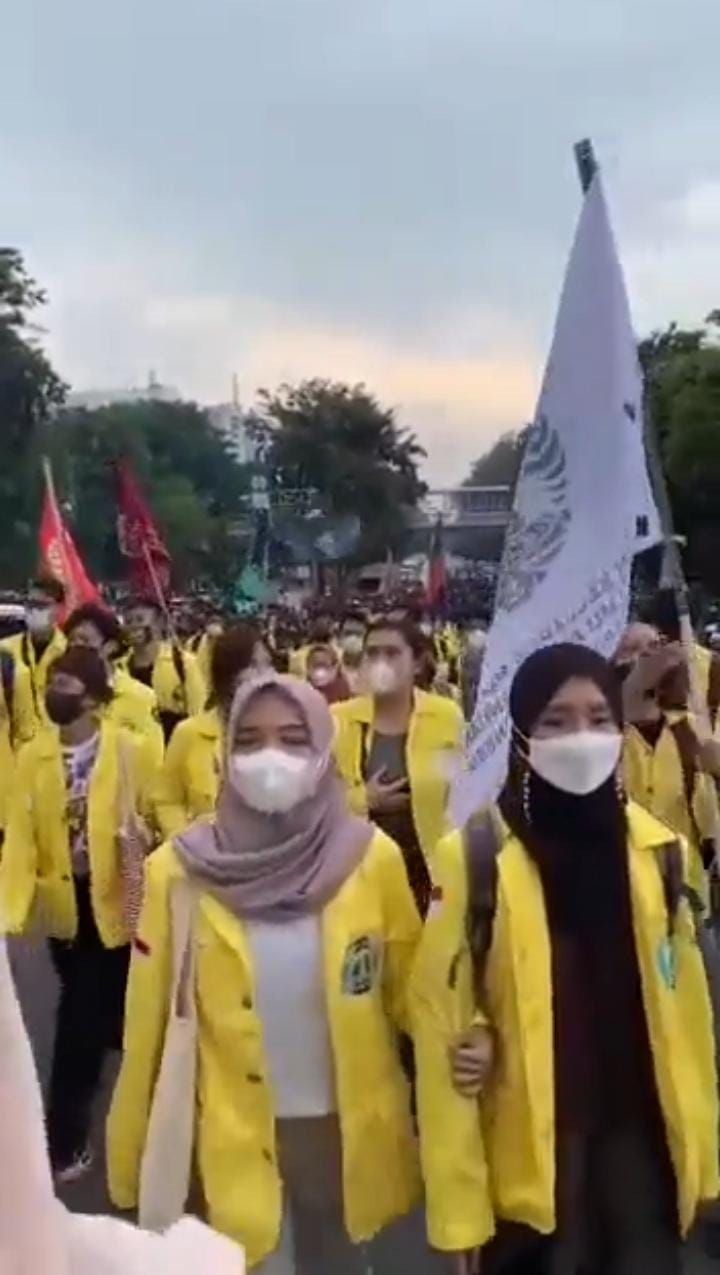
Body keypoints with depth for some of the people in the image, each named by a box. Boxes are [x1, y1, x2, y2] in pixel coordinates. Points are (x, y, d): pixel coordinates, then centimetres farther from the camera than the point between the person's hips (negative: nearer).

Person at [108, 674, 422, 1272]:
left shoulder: (373, 857, -11)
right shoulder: (179, 870, -12)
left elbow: (409, 990, 0)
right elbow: (151, 1021, -4)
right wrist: (133, 1159, 1)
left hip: (348, 1125, 1)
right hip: (234, 1136, -1)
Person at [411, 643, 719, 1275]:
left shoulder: (658, 849, 0)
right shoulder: (474, 859, -12)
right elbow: (442, 1016, -10)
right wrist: (458, 1200, -9)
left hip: (641, 1137, 3)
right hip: (528, 1148, -3)